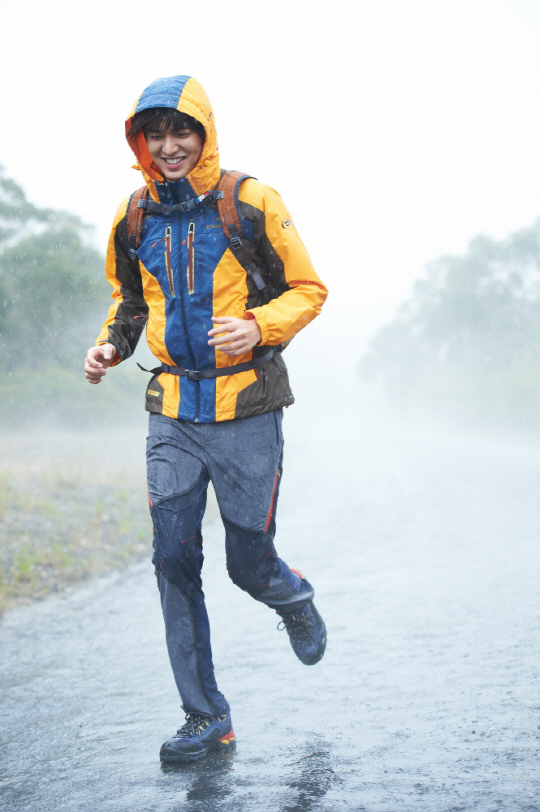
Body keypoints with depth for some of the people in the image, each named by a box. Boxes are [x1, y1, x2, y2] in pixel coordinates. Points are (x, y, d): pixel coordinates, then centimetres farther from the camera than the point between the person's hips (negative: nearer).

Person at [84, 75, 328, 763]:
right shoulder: (133, 219, 6)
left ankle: (295, 601, 41)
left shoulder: (252, 204, -7)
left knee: (249, 563, 3)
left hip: (247, 408, -3)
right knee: (175, 561, -2)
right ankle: (206, 716, 10)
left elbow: (307, 288, -1)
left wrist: (259, 326, -19)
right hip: (173, 410, 4)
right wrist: (110, 343, 2)